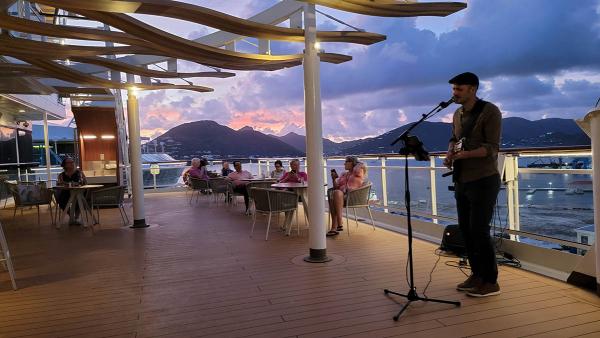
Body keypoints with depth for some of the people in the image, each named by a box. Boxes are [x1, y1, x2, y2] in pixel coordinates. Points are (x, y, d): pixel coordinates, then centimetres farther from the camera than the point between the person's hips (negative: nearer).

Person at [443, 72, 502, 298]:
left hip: (483, 181, -7)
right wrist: (450, 154, 2)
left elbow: (492, 148, -16)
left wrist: (465, 154, -30)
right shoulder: (458, 114, 11)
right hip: (462, 181, 7)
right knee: (465, 229, 10)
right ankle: (477, 275, 23)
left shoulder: (489, 111, -10)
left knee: (479, 231, -7)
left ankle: (491, 282, 6)